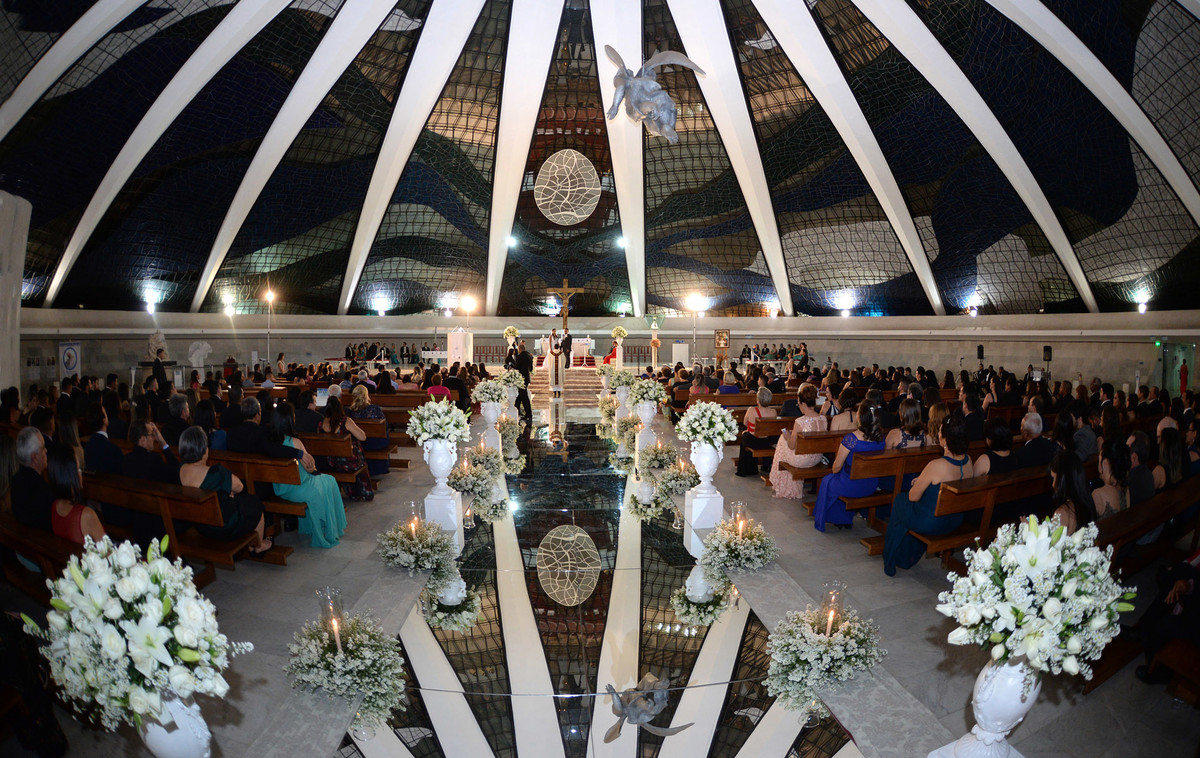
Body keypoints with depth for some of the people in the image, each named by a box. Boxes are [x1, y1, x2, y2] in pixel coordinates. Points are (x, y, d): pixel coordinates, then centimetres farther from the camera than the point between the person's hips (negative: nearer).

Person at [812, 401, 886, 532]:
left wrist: (835, 469, 7)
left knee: (827, 481, 24)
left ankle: (821, 520, 38)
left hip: (851, 487, -5)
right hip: (872, 486, 5)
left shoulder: (851, 438, -26)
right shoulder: (880, 437, -9)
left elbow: (836, 468, -17)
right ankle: (846, 520, 41)